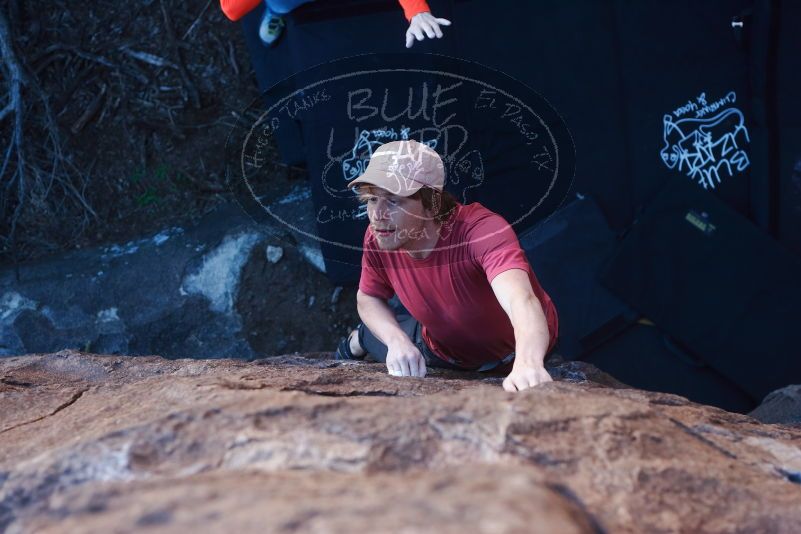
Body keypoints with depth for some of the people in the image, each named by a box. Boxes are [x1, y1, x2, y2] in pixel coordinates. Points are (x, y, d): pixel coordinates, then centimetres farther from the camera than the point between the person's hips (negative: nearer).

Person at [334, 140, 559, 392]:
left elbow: (521, 301, -61)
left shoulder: (482, 230, -43)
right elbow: (368, 298, -5)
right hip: (440, 348, 4)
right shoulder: (376, 239, -26)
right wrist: (397, 340, -27)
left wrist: (528, 364, -83)